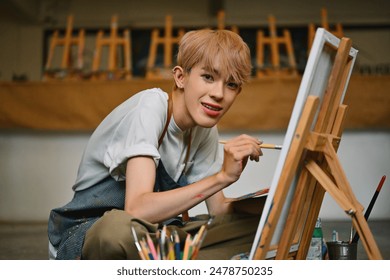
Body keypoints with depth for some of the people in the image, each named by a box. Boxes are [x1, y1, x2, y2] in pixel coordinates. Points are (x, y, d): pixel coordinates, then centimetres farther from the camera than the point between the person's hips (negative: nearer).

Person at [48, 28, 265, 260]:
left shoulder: (205, 128, 4)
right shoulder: (150, 107, -19)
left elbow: (218, 211, 3)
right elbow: (137, 209, -32)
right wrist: (222, 177, -32)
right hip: (87, 233, -7)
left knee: (255, 223, -11)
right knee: (118, 226, -43)